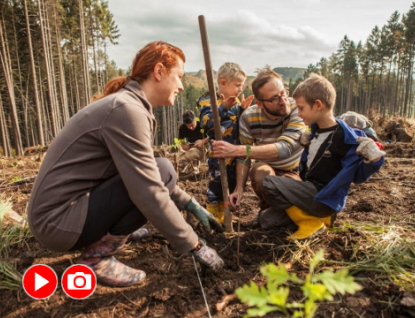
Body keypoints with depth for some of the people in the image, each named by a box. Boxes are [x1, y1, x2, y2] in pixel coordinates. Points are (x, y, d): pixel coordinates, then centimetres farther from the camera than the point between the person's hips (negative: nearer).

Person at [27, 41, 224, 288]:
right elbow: (149, 193, -27)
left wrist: (191, 205, 11)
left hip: (76, 205, 9)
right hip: (58, 221, -9)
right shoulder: (126, 109, -22)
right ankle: (97, 256, -8)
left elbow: (149, 178, 14)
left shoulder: (133, 106, 8)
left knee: (156, 174, 12)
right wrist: (195, 245, -17)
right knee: (163, 171, -19)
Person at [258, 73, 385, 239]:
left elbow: (358, 175, -11)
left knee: (269, 184, -24)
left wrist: (373, 160, -28)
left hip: (324, 198, -8)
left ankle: (311, 222, -8)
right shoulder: (316, 130, 5)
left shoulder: (345, 137, -19)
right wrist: (307, 144, 9)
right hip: (310, 191, 8)